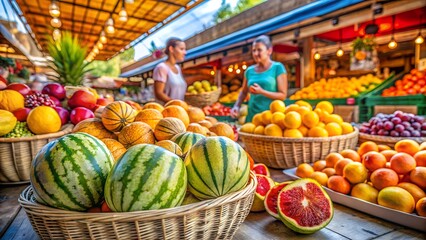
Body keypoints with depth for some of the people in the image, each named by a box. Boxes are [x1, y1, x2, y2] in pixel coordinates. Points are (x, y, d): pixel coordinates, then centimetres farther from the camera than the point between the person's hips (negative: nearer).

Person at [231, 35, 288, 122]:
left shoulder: (277, 67, -2)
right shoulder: (249, 70, 9)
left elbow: (283, 95, -5)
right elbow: (244, 92, 19)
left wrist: (262, 91, -18)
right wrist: (236, 106, 2)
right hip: (252, 115, 4)